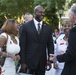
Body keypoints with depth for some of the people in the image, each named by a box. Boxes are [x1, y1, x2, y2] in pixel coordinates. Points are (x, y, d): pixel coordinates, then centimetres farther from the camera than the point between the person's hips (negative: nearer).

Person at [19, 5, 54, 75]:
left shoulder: (48, 27, 5)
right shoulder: (26, 26, -3)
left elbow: (50, 44, 7)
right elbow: (22, 45, -4)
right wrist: (22, 62, -8)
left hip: (42, 62, 3)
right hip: (29, 61, -2)